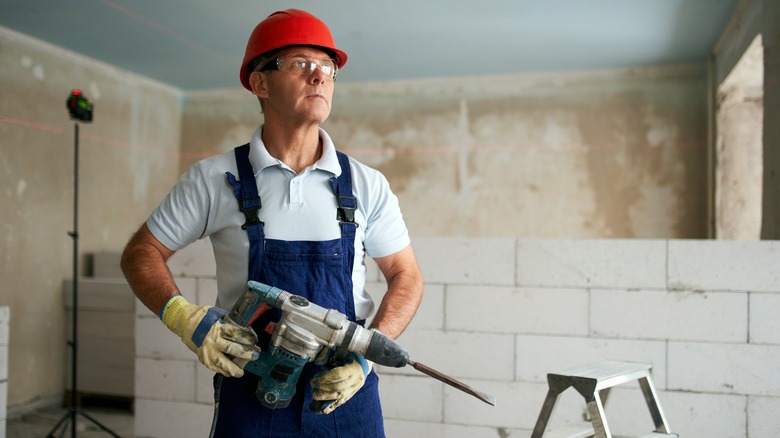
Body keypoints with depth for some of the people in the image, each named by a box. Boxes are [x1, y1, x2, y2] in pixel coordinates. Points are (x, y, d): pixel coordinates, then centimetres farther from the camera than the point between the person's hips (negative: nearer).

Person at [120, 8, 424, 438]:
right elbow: (141, 253, 4)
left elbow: (406, 277, 5)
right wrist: (184, 318, -13)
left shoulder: (367, 185, -1)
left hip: (346, 391, 1)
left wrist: (367, 352, -9)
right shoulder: (214, 179, -4)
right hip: (251, 394, -1)